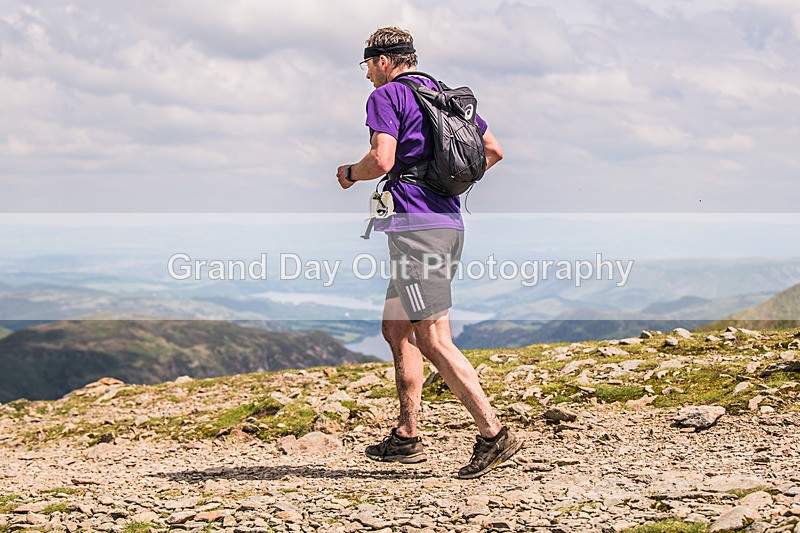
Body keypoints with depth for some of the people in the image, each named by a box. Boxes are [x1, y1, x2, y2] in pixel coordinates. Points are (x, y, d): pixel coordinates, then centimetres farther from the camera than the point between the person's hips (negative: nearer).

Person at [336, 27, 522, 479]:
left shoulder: (386, 96, -5)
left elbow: (382, 160, -18)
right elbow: (494, 150, 23)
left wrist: (350, 173, 2)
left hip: (417, 228, -9)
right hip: (450, 223, 9)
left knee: (434, 341, -11)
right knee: (396, 329, 17)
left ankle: (494, 434, -16)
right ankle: (407, 437, 18)